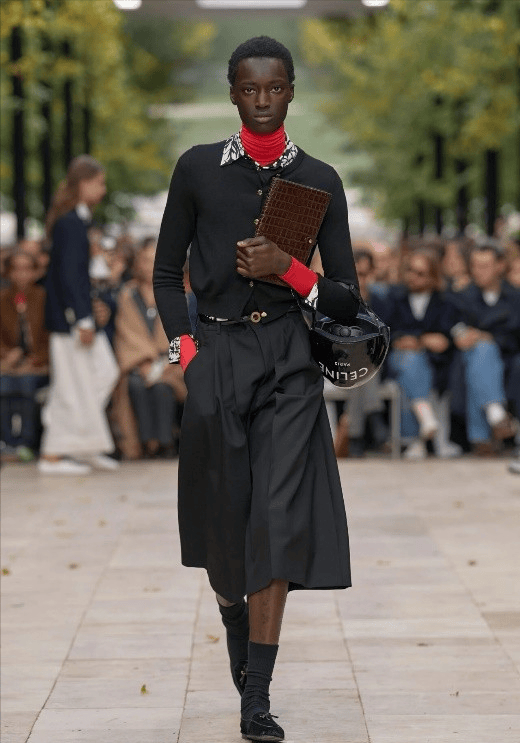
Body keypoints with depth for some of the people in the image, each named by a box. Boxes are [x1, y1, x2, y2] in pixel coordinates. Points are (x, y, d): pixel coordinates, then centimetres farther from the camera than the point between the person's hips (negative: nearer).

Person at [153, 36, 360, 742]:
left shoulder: (318, 180, 5)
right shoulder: (198, 168, 4)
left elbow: (346, 298, 5)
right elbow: (167, 273, 11)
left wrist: (289, 269, -12)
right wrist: (186, 350, -1)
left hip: (289, 362, -1)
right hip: (217, 357, 1)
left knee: (280, 517, -12)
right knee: (224, 514, 8)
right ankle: (236, 628, 41)